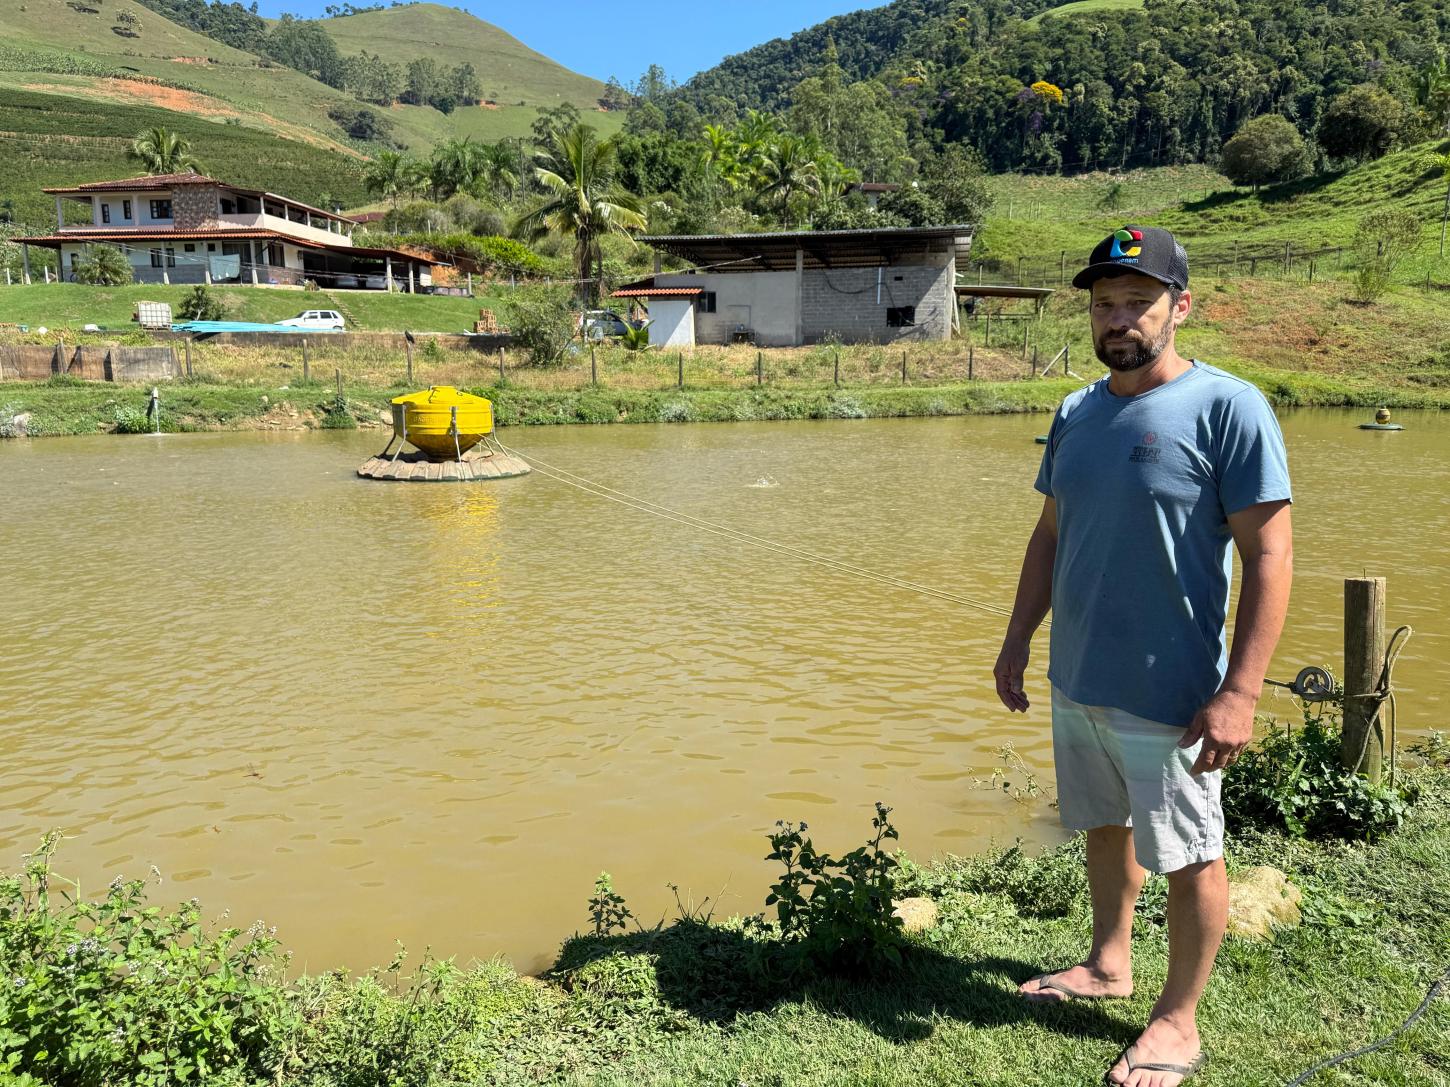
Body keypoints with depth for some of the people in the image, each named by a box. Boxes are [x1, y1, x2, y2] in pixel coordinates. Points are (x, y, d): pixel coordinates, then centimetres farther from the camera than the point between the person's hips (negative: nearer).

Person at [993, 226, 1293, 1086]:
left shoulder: (1228, 407, -14)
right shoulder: (1076, 413, 6)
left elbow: (1268, 556, -16)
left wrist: (1239, 694, -21)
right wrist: (1017, 643, 12)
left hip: (1168, 692, -6)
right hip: (1076, 682, 7)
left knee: (1189, 856, 8)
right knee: (1105, 825, 22)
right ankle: (1109, 964, 42)